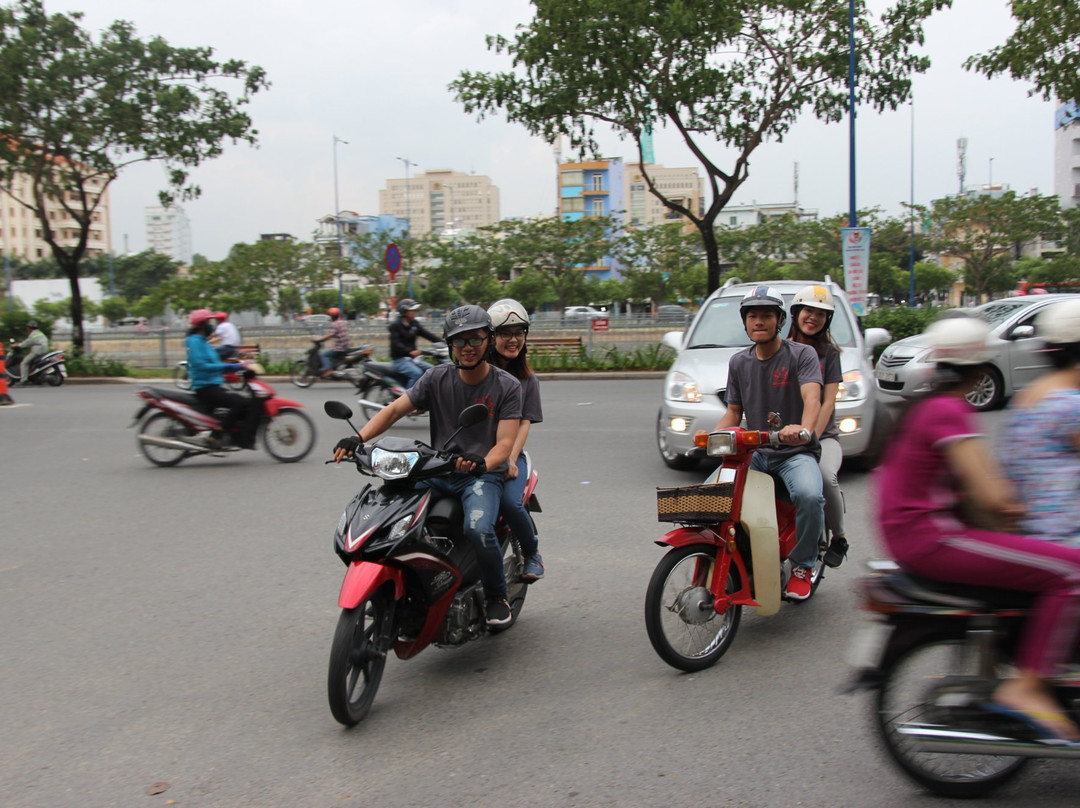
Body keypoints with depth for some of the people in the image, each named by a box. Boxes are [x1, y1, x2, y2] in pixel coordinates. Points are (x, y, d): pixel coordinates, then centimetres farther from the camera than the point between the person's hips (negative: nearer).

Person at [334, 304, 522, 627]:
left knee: (478, 529, -32)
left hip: (484, 475, -3)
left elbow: (505, 442, -11)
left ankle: (497, 597, -2)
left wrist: (482, 463, -34)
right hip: (437, 473, 4)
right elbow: (395, 408, -4)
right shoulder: (438, 377, 5)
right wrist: (359, 437, -22)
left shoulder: (507, 386, -2)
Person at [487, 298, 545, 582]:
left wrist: (511, 460, -10)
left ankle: (532, 553, 1)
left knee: (510, 502, -26)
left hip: (511, 454, 1)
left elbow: (524, 423, 6)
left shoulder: (527, 379, 13)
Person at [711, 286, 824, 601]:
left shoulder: (802, 354, -4)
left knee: (809, 496, -33)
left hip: (795, 451, -4)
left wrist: (804, 428, -44)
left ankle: (803, 566, -6)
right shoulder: (738, 362, 12)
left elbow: (812, 398, -21)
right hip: (753, 451, 4)